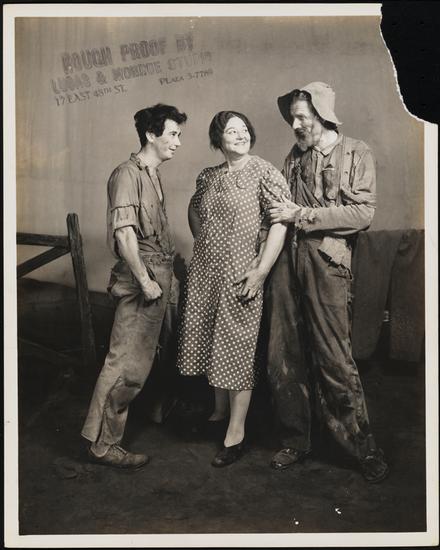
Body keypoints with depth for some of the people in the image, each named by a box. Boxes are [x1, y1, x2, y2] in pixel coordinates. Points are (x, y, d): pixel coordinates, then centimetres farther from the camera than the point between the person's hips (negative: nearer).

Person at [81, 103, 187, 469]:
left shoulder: (153, 175, 16)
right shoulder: (128, 174, -11)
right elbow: (124, 233, -19)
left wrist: (170, 272, 14)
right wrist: (145, 280, -18)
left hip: (163, 278, 9)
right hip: (142, 282, -9)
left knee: (162, 354, 17)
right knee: (128, 364, -5)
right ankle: (102, 443, 6)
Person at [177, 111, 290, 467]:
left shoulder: (264, 173, -6)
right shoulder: (207, 177, 11)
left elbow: (280, 222, -14)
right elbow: (194, 209, 30)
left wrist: (262, 271, -20)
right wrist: (202, 241, 15)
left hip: (240, 275, -6)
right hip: (205, 273, 6)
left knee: (237, 348, -2)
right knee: (210, 342, 13)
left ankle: (236, 435, 8)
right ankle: (219, 411, 33)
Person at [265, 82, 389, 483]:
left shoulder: (356, 153, 4)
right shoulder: (294, 157, 18)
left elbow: (363, 213, -7)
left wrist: (302, 215, -9)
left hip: (326, 263, -5)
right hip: (286, 259, 5)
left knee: (335, 360, -4)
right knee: (283, 359, 5)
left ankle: (364, 449, 14)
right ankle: (295, 441, 21)